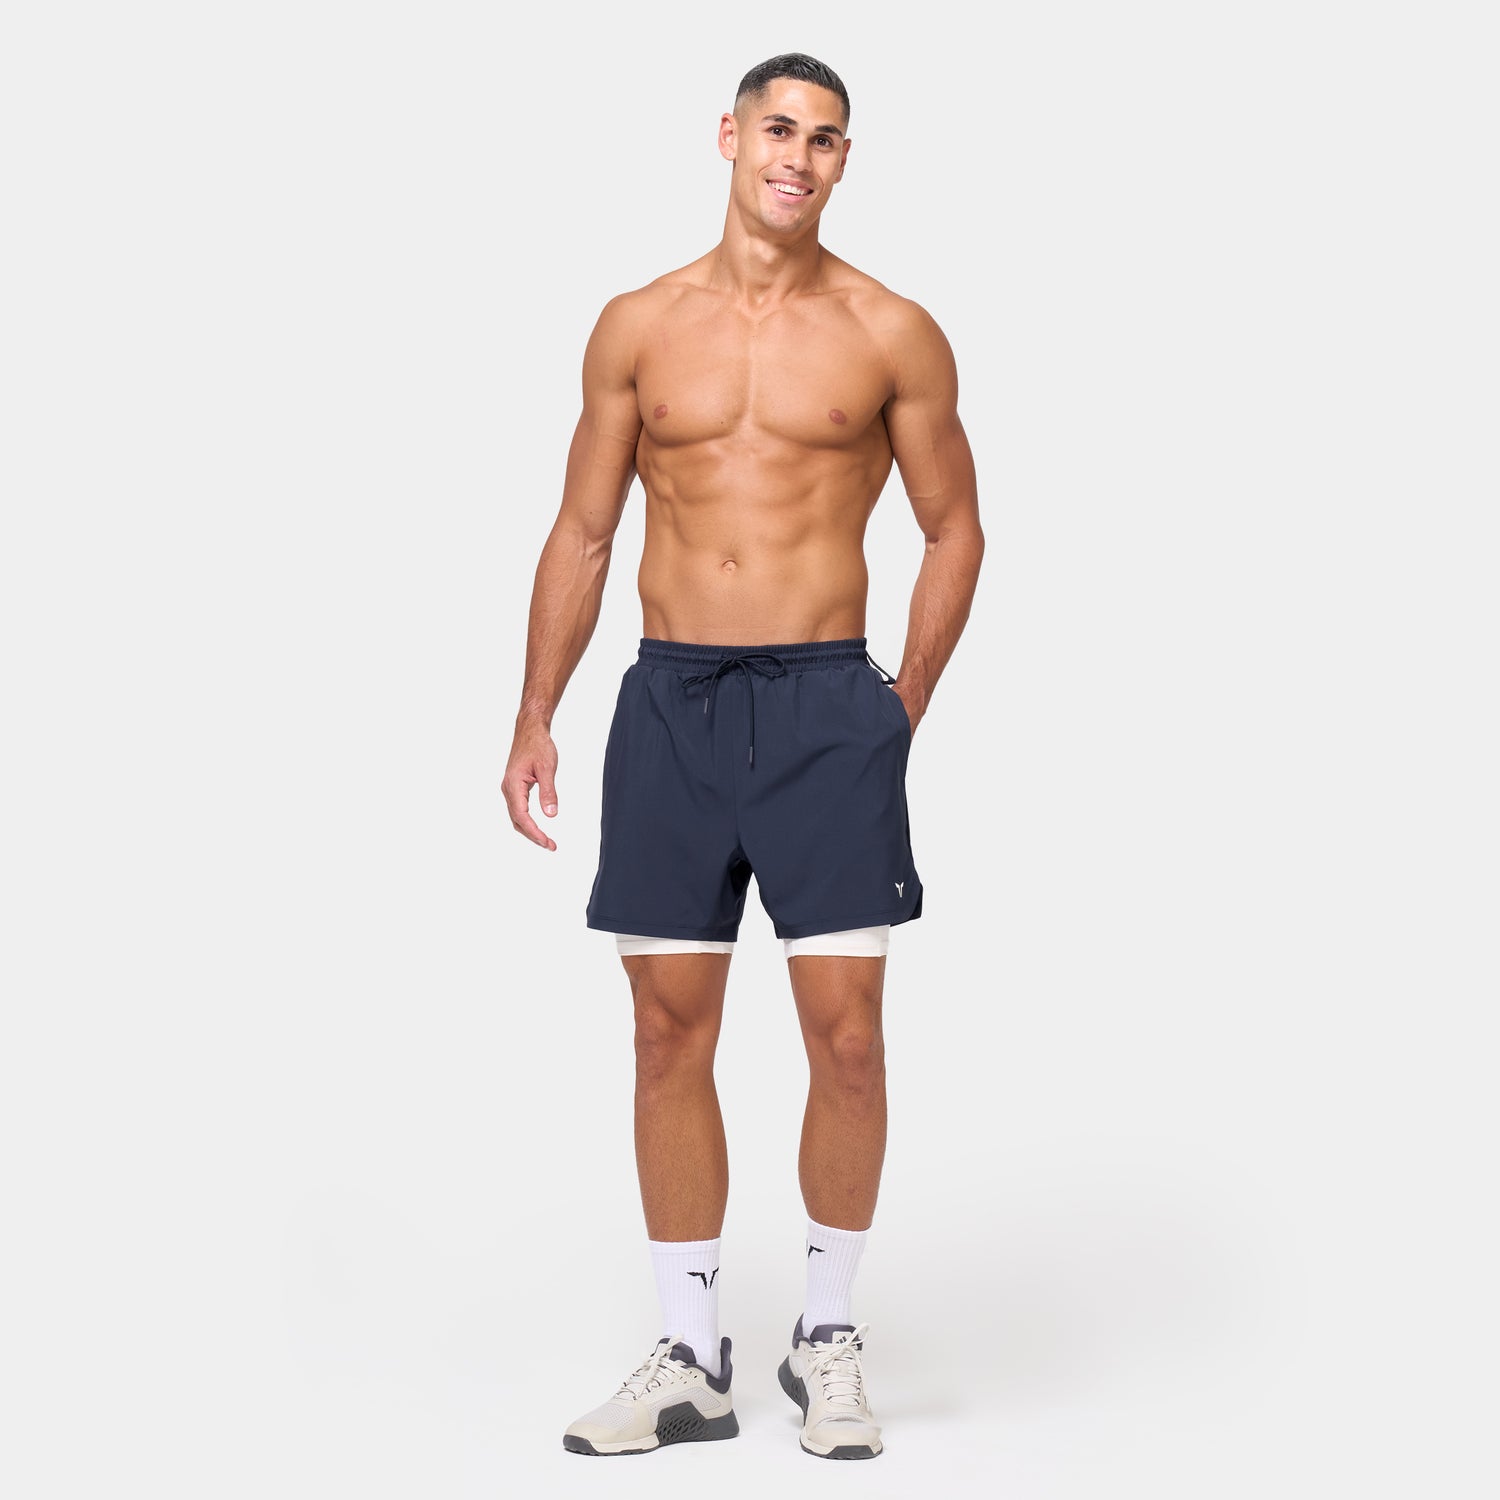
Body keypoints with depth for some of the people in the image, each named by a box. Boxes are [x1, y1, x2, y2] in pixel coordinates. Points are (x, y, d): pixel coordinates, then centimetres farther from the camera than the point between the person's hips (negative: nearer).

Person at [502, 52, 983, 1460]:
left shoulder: (892, 335, 2)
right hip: (669, 704, 2)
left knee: (845, 1034, -3)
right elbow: (581, 533, 11)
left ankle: (826, 1335, 16)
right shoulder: (638, 326, 7)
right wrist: (534, 718, 5)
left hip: (827, 706, -2)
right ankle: (691, 1357, 14)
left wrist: (906, 705, 3)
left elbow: (954, 525, 10)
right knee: (669, 1032, 4)